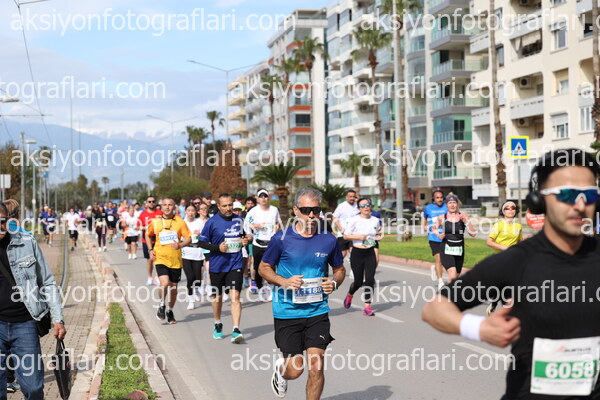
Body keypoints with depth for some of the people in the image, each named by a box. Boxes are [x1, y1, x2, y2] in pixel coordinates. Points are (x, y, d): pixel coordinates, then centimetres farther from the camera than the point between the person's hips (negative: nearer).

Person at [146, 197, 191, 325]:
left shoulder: (180, 222, -1)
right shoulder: (155, 222, 2)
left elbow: (189, 238, 0)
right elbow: (148, 235, 18)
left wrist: (180, 245, -20)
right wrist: (150, 250, 6)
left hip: (176, 260, 1)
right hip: (161, 258, -1)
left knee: (173, 286, 9)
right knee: (165, 283, -20)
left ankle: (169, 311, 30)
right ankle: (162, 305, 8)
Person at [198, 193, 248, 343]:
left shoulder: (239, 220, 6)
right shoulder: (212, 222, -6)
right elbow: (202, 242, -2)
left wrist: (245, 241, 1)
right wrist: (218, 247, -17)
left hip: (236, 265, 1)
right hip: (217, 266, -1)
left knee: (235, 296, -12)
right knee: (217, 297, 13)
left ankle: (236, 330, -15)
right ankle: (217, 325, 37)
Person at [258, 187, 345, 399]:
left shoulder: (329, 240, 0)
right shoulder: (281, 239, -6)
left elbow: (339, 269, 15)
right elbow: (264, 267, 4)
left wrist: (334, 283, -7)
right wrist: (284, 282, -14)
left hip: (317, 311, 2)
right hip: (287, 312, -1)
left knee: (316, 365, -6)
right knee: (295, 370, 2)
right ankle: (281, 369, 39)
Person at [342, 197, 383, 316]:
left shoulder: (375, 220, 6)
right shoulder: (354, 220, -8)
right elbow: (345, 236, -5)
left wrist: (379, 236, -1)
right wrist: (359, 237, -18)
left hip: (370, 253, 3)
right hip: (357, 253, -3)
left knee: (370, 280, -8)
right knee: (358, 281, 3)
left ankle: (367, 307, -2)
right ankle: (349, 295, 37)